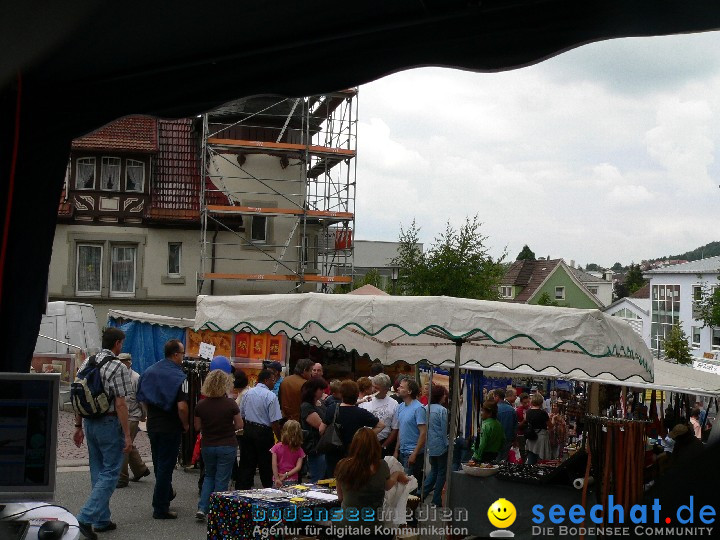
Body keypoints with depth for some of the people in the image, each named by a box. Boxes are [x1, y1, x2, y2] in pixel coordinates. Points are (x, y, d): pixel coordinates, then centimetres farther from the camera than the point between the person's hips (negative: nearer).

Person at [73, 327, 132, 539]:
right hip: (109, 424, -8)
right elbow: (120, 405, -17)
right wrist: (127, 435, -13)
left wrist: (79, 426, 17)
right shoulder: (117, 367, -16)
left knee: (98, 471, 16)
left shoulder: (86, 363, 6)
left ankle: (102, 520, 24)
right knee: (110, 472, -1)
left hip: (89, 423, 8)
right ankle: (86, 518, -11)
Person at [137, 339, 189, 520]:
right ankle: (160, 508, 6)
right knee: (165, 466, 1)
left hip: (152, 425, 7)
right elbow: (182, 406, -24)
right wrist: (185, 425, -9)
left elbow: (142, 398, 9)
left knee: (159, 464, 22)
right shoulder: (178, 376, -18)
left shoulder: (149, 371, 3)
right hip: (170, 428, -7)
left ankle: (167, 494, 41)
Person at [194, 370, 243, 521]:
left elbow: (197, 427, 3)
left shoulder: (201, 405, -7)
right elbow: (239, 425, -5)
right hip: (227, 446, -3)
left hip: (208, 446, 3)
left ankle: (202, 508, 8)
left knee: (209, 476, 21)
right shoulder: (230, 404, -14)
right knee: (222, 479, 7)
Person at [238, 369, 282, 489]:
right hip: (264, 432, -6)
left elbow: (242, 415, 12)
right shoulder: (271, 396, -15)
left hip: (248, 430, 6)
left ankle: (243, 489, 13)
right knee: (266, 465, 7)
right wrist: (279, 438, -9)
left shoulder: (248, 393, 5)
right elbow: (274, 422, -17)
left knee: (247, 464, 11)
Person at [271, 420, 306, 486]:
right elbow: (298, 467, -7)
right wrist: (287, 475, -8)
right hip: (293, 480, 1)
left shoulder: (276, 447, -2)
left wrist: (277, 479, -9)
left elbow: (274, 465, -8)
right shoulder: (299, 450, 1)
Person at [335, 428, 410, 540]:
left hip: (345, 525, 2)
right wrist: (397, 474, 31)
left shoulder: (342, 465, -8)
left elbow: (340, 497, 7)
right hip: (371, 527, -2)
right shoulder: (381, 466, -13)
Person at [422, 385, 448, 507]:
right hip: (440, 445, -6)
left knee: (433, 470, 20)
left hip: (430, 445, 6)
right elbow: (444, 429, -13)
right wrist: (447, 444, -4)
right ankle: (437, 500, 10)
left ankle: (422, 494, 9)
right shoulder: (442, 410, -16)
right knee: (442, 472, 7)